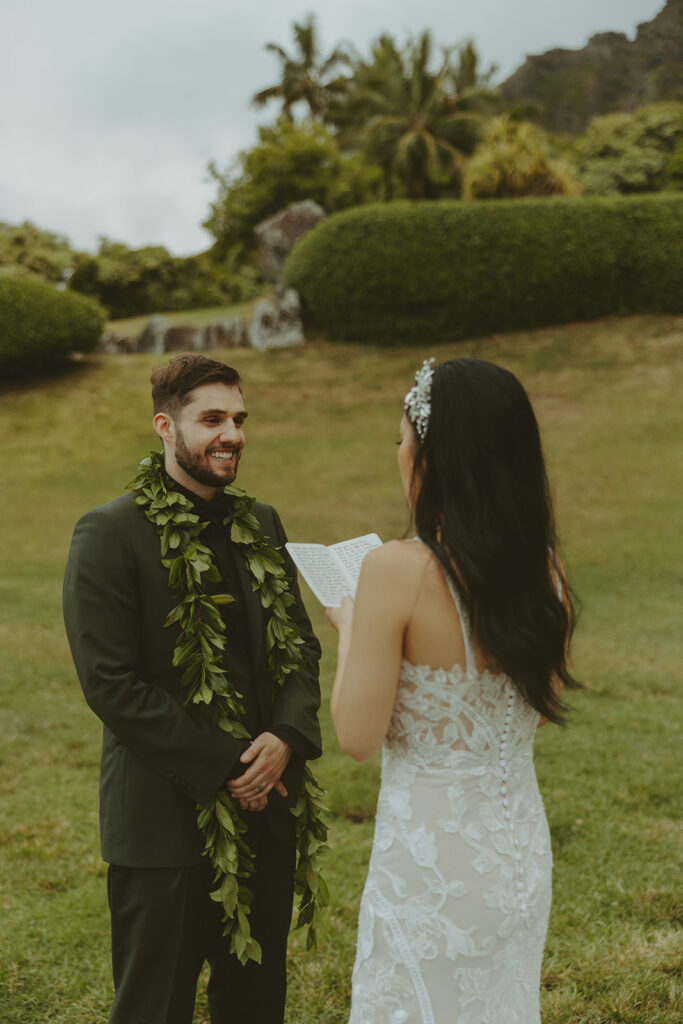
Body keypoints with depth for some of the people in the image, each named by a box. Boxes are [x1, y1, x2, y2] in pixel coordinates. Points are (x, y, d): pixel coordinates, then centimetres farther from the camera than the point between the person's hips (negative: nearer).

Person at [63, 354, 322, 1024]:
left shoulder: (261, 524, 9)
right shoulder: (109, 535, -11)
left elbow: (301, 644, 10)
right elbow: (109, 684, -16)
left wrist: (287, 737, -9)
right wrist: (222, 767, -16)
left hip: (265, 804, 6)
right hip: (165, 816, -6)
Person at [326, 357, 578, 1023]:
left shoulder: (398, 571, -22)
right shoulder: (543, 568, -4)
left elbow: (358, 735, -17)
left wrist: (348, 631, 0)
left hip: (431, 855, -6)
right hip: (521, 850, 6)